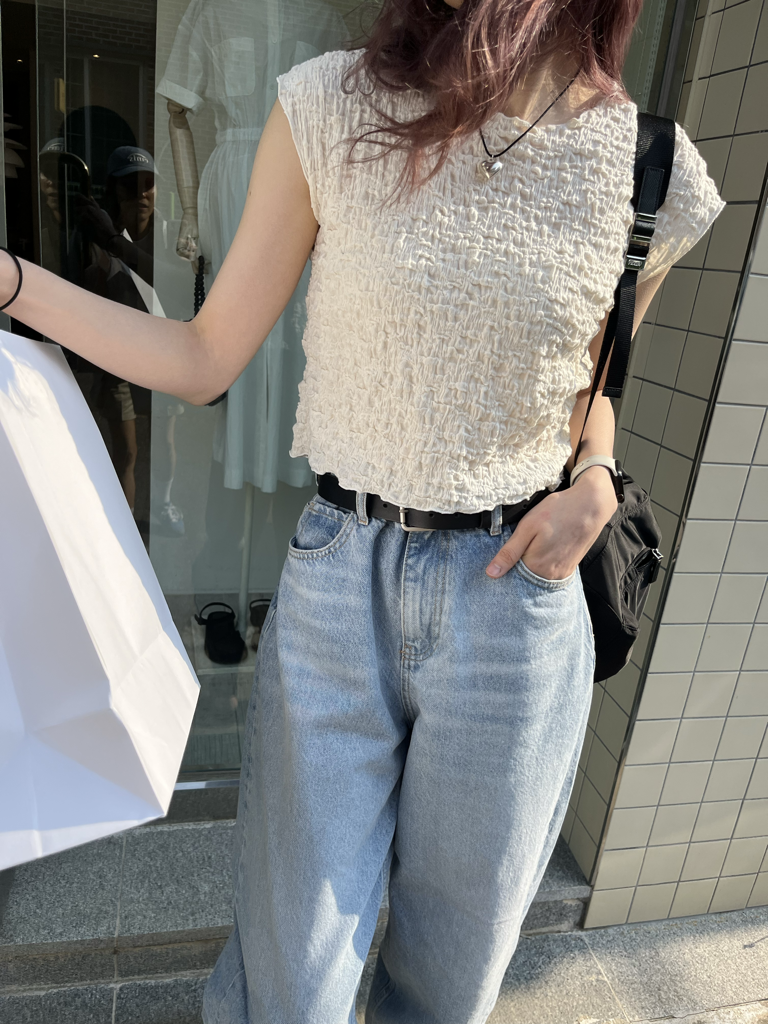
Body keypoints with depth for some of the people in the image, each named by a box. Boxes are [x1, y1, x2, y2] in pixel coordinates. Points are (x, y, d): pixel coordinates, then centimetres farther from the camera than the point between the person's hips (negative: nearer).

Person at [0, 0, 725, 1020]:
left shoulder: (657, 177, -2)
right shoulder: (330, 108, -4)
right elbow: (207, 360, 0)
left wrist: (597, 482, -5)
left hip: (518, 603, 2)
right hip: (336, 588, 0)